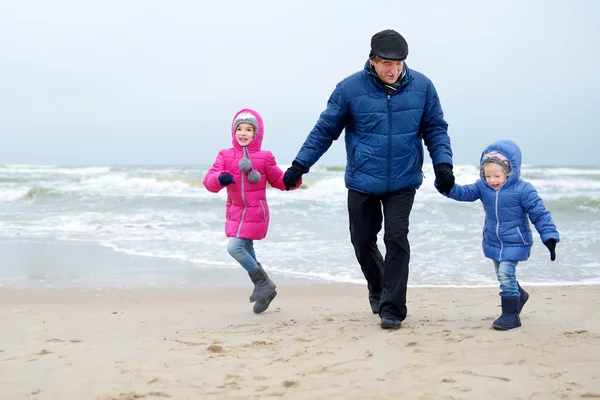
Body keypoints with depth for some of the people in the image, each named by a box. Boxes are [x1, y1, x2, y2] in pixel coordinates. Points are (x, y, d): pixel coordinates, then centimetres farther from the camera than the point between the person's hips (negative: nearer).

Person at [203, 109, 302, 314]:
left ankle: (263, 283, -2)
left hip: (255, 213, -5)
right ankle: (265, 289, 29)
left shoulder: (264, 157, -3)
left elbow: (279, 180, 5)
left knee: (234, 247, -20)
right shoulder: (225, 156, 2)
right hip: (235, 213, 5)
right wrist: (220, 178, -31)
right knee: (246, 252, 12)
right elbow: (209, 180, -8)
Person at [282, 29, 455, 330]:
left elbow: (435, 129, 3)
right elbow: (324, 130, -2)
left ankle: (392, 308, -1)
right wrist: (299, 165, -6)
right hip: (362, 182, 1)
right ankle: (378, 290, 38)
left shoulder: (421, 86, -7)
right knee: (363, 241, 12)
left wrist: (442, 163, -10)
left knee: (396, 240, -11)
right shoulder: (349, 88, -11)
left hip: (403, 182, -1)